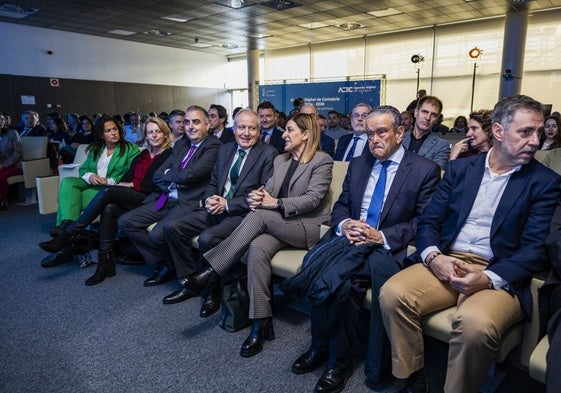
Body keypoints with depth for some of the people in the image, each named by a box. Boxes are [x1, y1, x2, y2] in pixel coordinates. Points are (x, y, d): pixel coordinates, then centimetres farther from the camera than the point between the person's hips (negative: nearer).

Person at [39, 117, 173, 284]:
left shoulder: (168, 156, 2)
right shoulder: (142, 155, 23)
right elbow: (126, 178, 14)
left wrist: (130, 185, -2)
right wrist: (121, 185, -8)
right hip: (130, 197, 6)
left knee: (108, 191, -27)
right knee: (109, 209, -27)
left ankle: (68, 236, -20)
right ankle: (105, 263, -23)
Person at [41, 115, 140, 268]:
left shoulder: (131, 149, 4)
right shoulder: (95, 149, 22)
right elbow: (83, 168, 17)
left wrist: (109, 181, -17)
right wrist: (90, 176, -7)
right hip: (91, 184, 6)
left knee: (69, 198, -23)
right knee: (67, 182, -24)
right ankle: (68, 223, -35)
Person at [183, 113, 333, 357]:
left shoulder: (322, 161, -1)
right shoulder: (280, 160, 20)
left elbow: (313, 199, -13)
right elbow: (269, 190, 14)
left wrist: (275, 203, -22)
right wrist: (259, 196, -12)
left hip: (308, 227, -5)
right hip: (278, 225, 5)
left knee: (259, 215, -30)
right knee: (257, 248, -29)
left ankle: (211, 273, -23)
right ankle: (261, 324, -24)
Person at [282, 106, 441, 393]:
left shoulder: (425, 170, 1)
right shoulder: (358, 165, 17)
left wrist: (381, 236, -17)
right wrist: (344, 224, -8)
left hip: (389, 247, -4)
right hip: (349, 238, 5)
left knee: (338, 277, -30)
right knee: (317, 264, -27)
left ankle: (337, 359, -10)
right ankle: (322, 347, -8)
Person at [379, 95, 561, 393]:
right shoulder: (460, 168, 12)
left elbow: (536, 249, -5)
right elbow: (428, 221, 8)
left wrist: (488, 278, -21)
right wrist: (434, 257, -13)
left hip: (500, 276, -2)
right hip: (445, 263, 3)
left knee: (475, 323, -34)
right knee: (392, 293, -22)